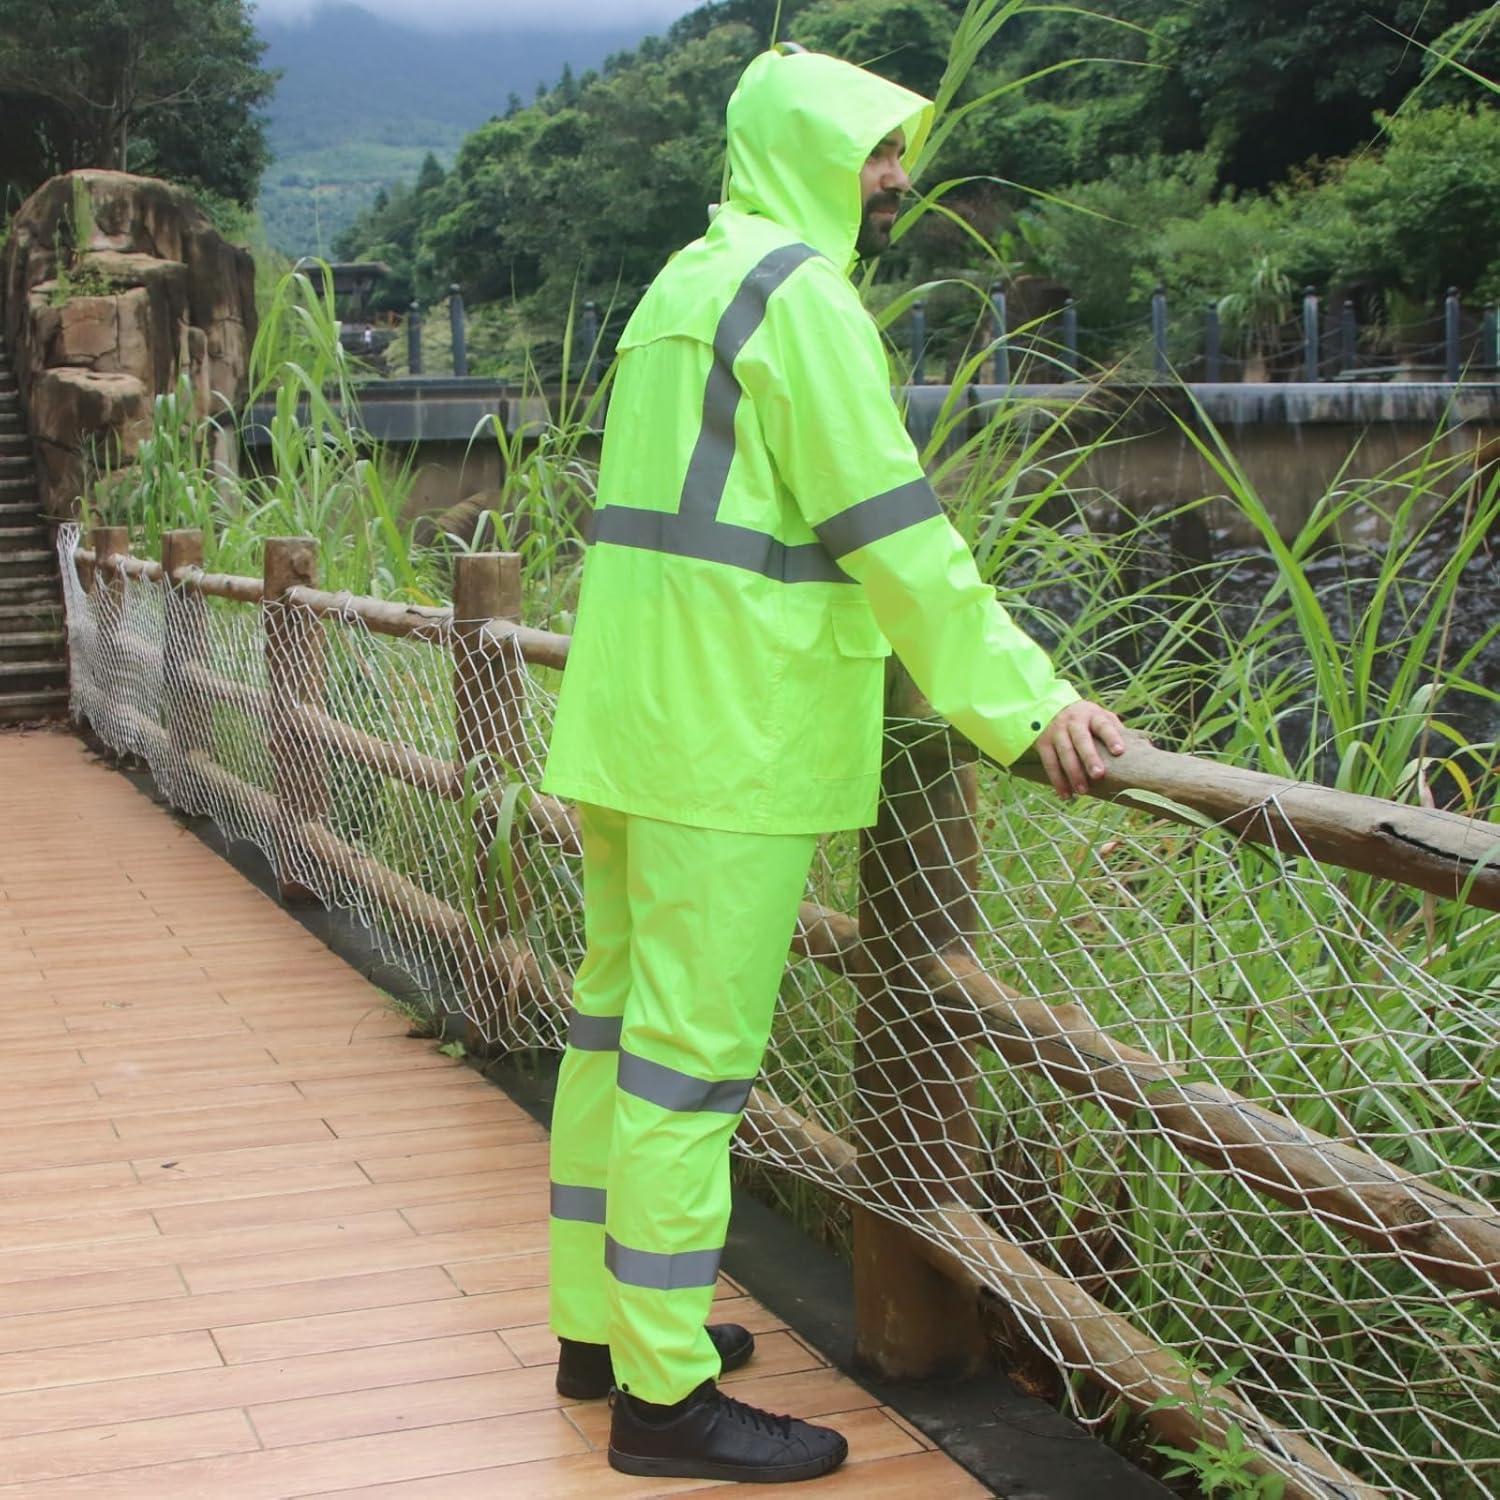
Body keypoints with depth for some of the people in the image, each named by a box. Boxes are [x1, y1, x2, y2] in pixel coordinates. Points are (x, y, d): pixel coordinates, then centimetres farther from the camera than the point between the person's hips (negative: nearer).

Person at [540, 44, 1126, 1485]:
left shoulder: (688, 282, 18)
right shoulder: (799, 290, -12)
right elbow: (892, 529, -19)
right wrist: (1024, 702, -17)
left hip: (631, 714, 10)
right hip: (728, 739, -10)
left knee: (620, 1013, 15)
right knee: (693, 1049, -5)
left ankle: (601, 1322, 27)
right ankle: (665, 1393, 2)